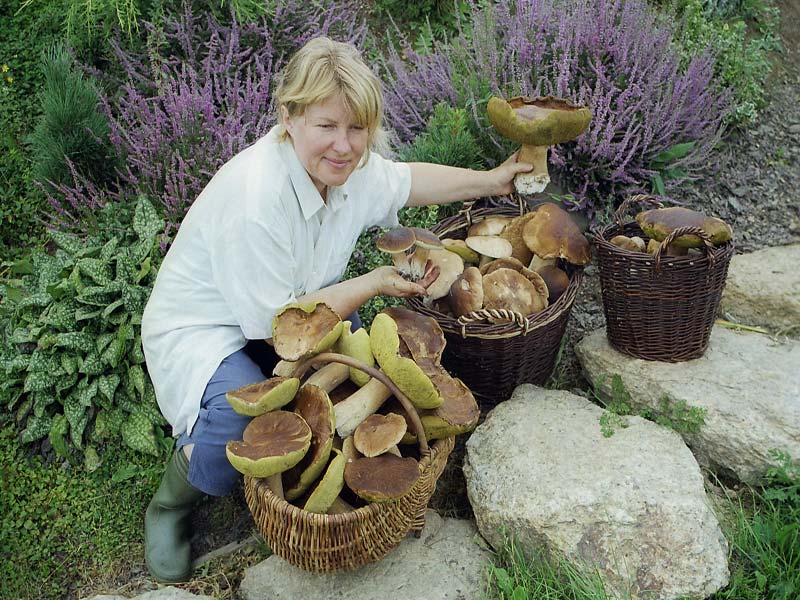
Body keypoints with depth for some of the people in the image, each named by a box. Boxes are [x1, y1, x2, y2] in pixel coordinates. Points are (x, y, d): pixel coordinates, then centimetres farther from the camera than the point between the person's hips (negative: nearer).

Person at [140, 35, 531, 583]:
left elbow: (408, 179, 14)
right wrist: (374, 284, -21)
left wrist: (491, 181, 16)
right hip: (198, 330, -7)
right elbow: (275, 325, -27)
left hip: (274, 313, 7)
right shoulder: (255, 198, -35)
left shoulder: (349, 167, -11)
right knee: (246, 424, -33)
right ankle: (171, 503, -1)